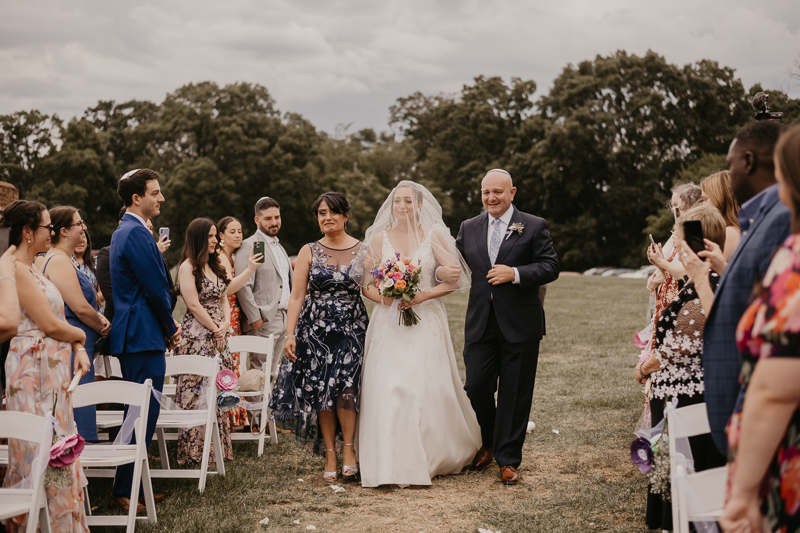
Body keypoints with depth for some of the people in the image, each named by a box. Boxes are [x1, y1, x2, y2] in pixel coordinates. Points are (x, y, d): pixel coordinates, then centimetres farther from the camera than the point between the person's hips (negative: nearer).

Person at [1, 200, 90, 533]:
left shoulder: (32, 269, 16)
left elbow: (57, 319, 19)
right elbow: (50, 324, -17)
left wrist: (78, 349, 3)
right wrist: (80, 335, 2)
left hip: (53, 372, 10)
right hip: (34, 371, -10)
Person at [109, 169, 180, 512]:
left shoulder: (125, 231, 19)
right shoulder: (137, 233, -16)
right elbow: (155, 288, -17)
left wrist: (168, 323, 14)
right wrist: (171, 327, -3)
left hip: (132, 337, 11)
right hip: (144, 337, -11)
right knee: (143, 415, -7)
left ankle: (131, 488, 21)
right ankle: (124, 493, -2)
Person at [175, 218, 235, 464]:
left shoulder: (215, 266, 17)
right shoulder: (188, 267, -8)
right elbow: (194, 305, -14)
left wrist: (226, 325, -1)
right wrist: (215, 329, -10)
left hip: (218, 336, 8)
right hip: (197, 336, -8)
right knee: (199, 392, -5)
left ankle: (218, 448, 15)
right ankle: (196, 451, 1)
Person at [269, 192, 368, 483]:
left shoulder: (363, 251, 4)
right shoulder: (309, 252, 4)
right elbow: (297, 296, 1)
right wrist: (290, 334, -6)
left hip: (352, 330, -1)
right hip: (316, 332, 1)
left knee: (345, 388, -17)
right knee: (321, 394, 1)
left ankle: (348, 448, 0)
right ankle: (329, 454, 12)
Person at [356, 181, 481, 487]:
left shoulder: (435, 236, 3)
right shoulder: (379, 238, 7)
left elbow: (455, 279, -1)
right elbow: (367, 284, 7)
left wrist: (422, 296, -12)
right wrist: (384, 297, -12)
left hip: (426, 321, -1)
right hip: (388, 324, 1)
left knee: (429, 389, -3)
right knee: (387, 389, -8)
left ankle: (434, 458, 16)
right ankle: (390, 464, -4)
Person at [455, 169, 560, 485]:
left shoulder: (534, 227, 0)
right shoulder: (469, 228, 11)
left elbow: (551, 267, -7)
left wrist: (515, 273, -20)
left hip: (519, 324, -3)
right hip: (480, 323, 3)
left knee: (515, 393, 3)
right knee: (476, 387, 3)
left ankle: (508, 459, 15)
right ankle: (488, 443, 29)